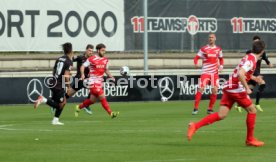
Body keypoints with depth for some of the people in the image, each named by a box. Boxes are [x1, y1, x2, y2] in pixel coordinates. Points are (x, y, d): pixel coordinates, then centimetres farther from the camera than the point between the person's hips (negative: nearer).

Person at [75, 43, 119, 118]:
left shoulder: (105, 60, 10)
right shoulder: (91, 59, -9)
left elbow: (106, 69, 23)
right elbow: (83, 66, -6)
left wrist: (110, 76, 6)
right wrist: (82, 74, -24)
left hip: (100, 81, 7)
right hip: (93, 81, -7)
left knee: (92, 100, 13)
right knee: (102, 97, -16)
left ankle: (79, 107, 34)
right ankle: (110, 113, -16)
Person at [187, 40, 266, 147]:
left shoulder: (248, 57, 16)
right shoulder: (251, 60, -14)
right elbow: (240, 74, -29)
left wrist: (254, 78, 27)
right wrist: (247, 88, -23)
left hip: (229, 88, 8)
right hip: (237, 89, -8)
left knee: (221, 115, 1)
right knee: (252, 110, 6)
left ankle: (195, 126, -9)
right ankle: (250, 139, 12)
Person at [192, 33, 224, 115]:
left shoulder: (218, 49, 9)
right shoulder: (203, 49, -1)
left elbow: (221, 59, 22)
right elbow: (196, 57, -2)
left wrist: (221, 66, 3)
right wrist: (196, 64, -23)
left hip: (215, 73, 3)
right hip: (205, 72, -3)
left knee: (215, 91, -3)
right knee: (200, 89, -15)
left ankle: (210, 109, 12)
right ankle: (195, 108, -9)